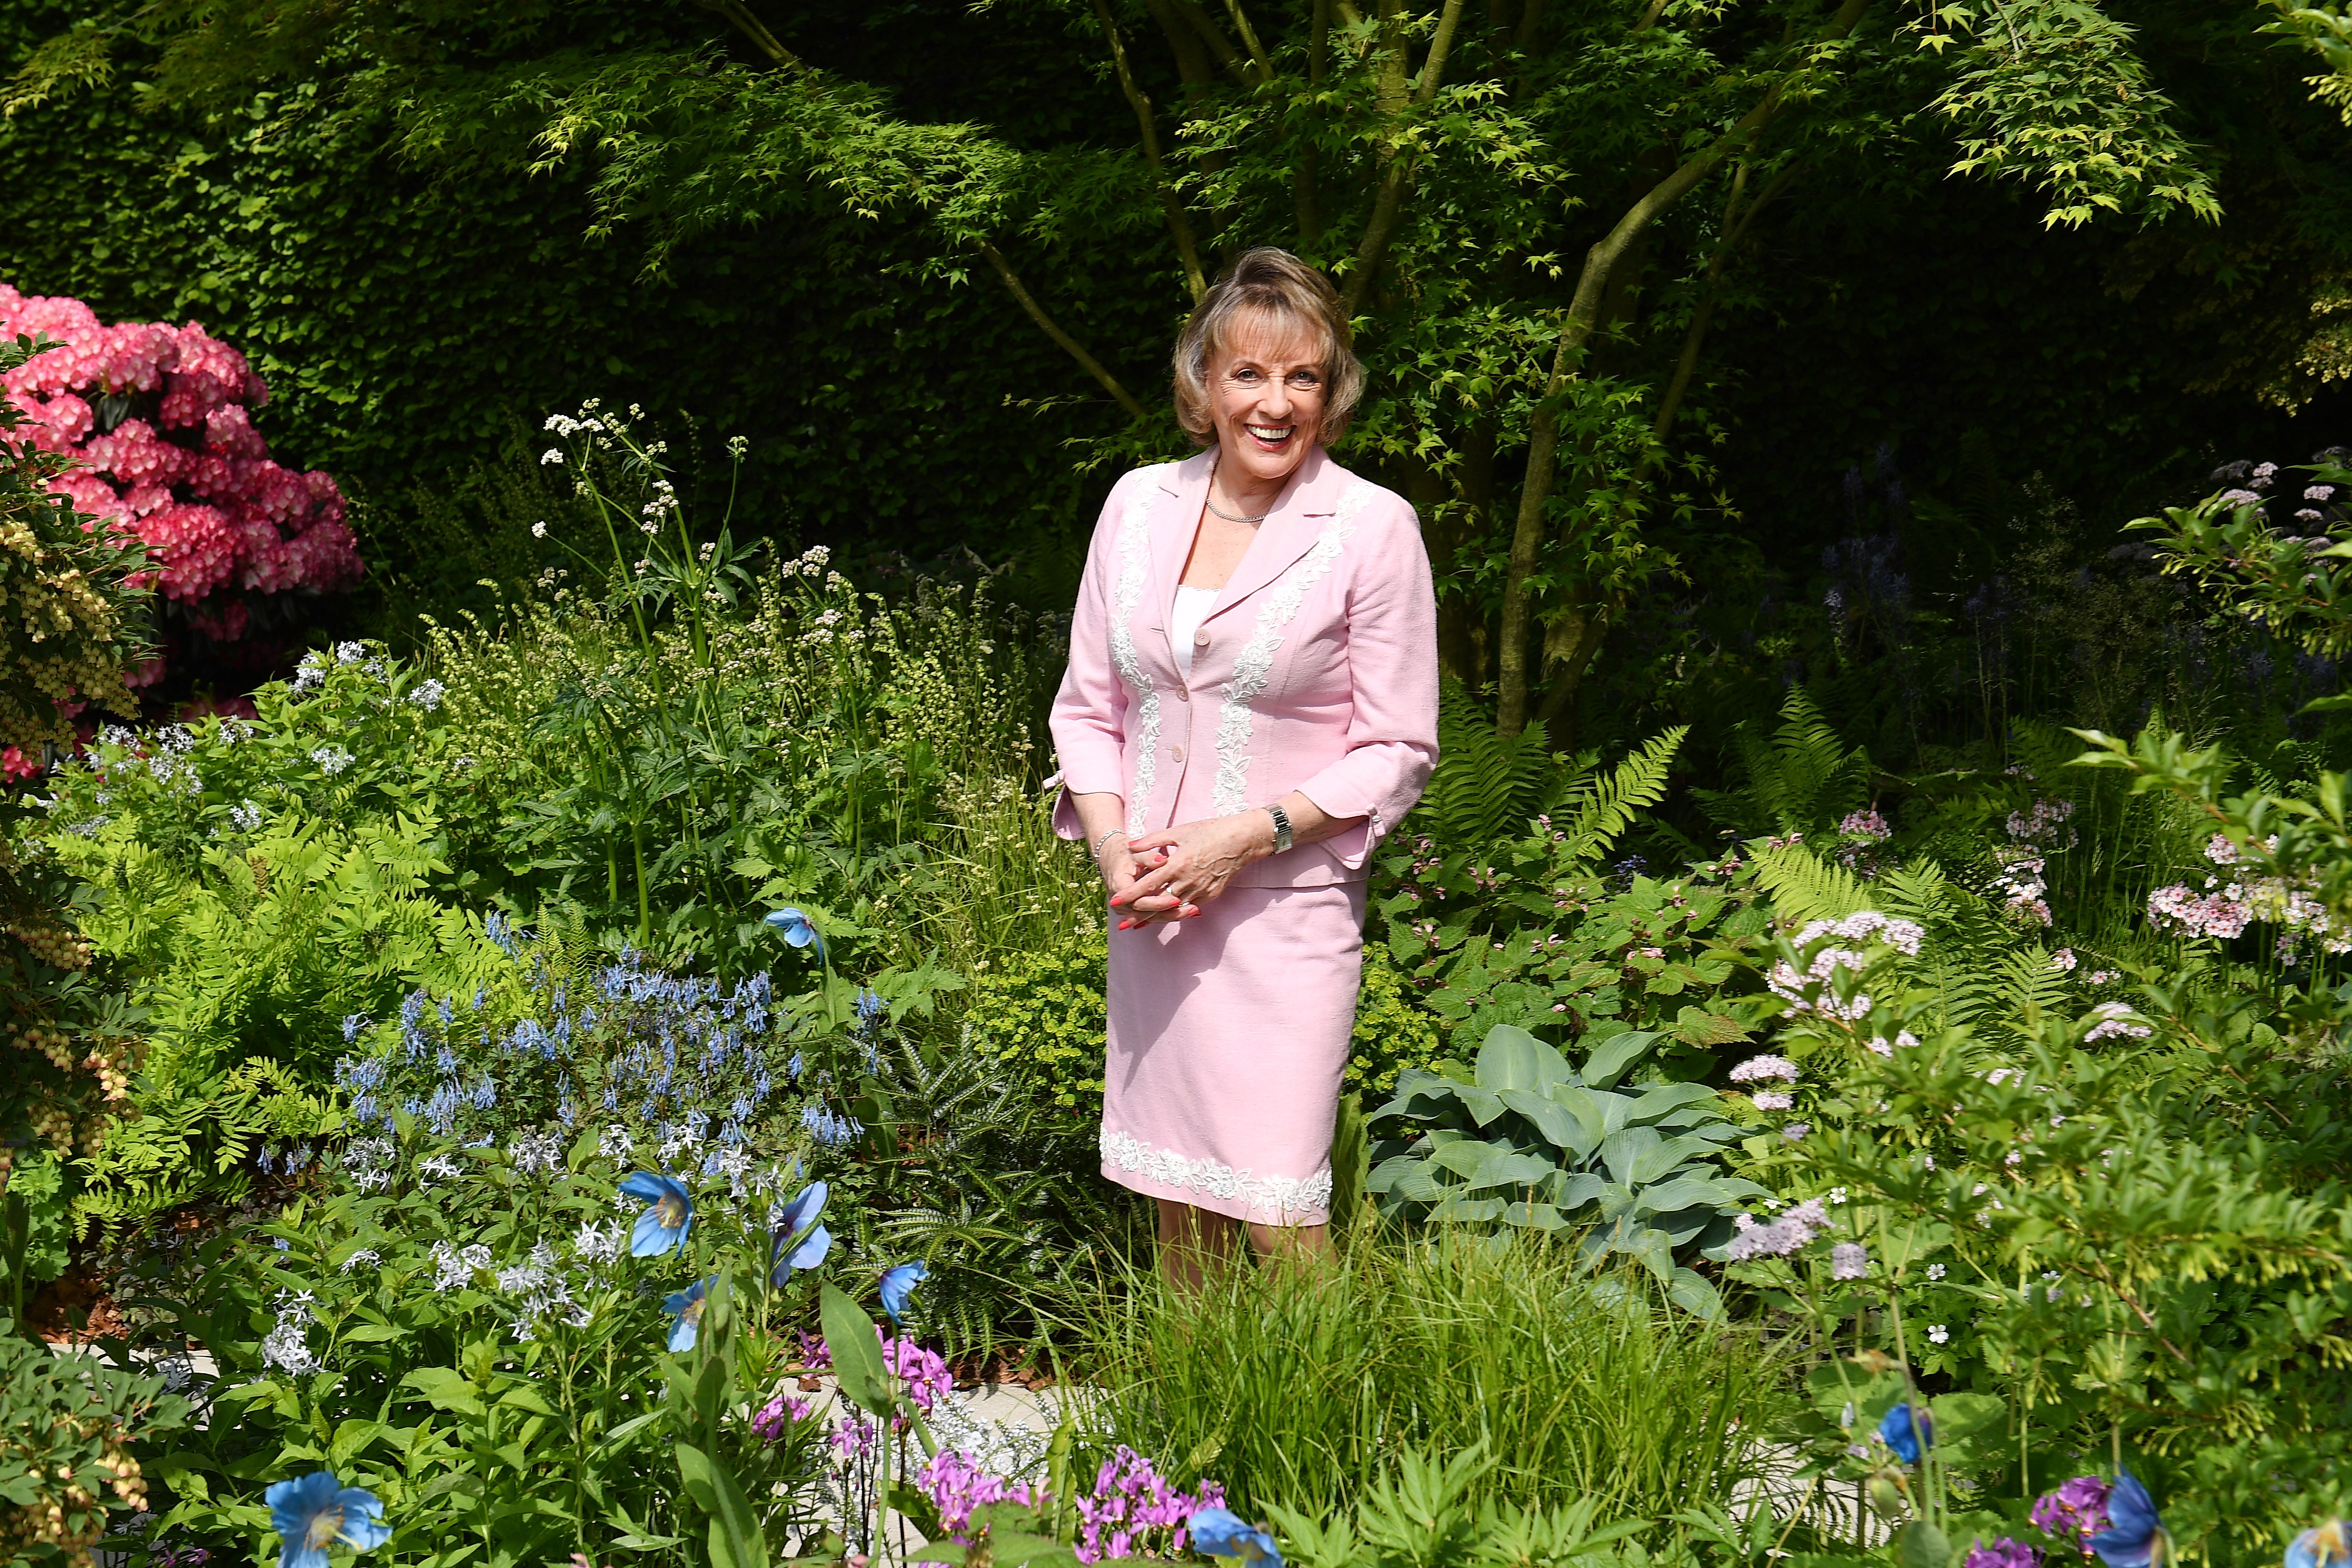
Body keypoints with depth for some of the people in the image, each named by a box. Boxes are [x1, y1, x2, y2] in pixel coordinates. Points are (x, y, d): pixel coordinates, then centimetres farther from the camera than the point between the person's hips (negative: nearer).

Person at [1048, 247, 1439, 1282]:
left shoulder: (1372, 527, -6)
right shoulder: (1139, 505, 7)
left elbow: (1398, 752, -4)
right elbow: (1087, 703, 13)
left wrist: (1249, 834, -15)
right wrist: (1110, 840, -4)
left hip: (1282, 912, -4)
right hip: (1148, 912, 4)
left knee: (1278, 1219, -9)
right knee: (1176, 1209, 11)